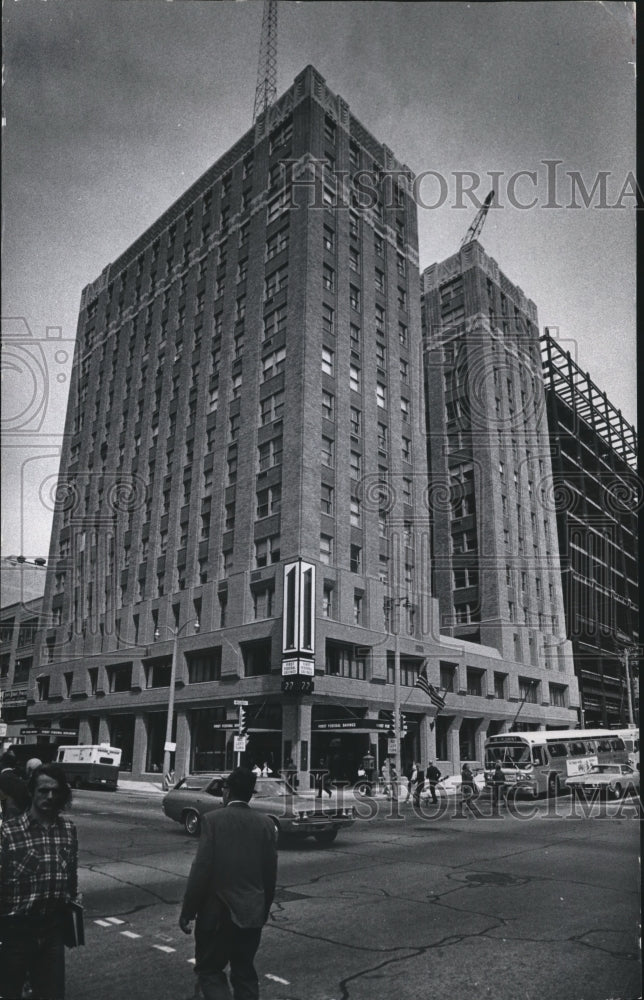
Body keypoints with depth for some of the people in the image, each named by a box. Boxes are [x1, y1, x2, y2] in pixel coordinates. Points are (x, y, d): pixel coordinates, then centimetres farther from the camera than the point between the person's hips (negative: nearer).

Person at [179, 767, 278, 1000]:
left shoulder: (213, 819, -12)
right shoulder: (267, 823, -1)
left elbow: (201, 869, -14)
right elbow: (271, 872, 4)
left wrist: (187, 912, -5)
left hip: (217, 911, -4)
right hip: (252, 912, 4)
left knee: (209, 969, 12)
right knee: (244, 972, 18)